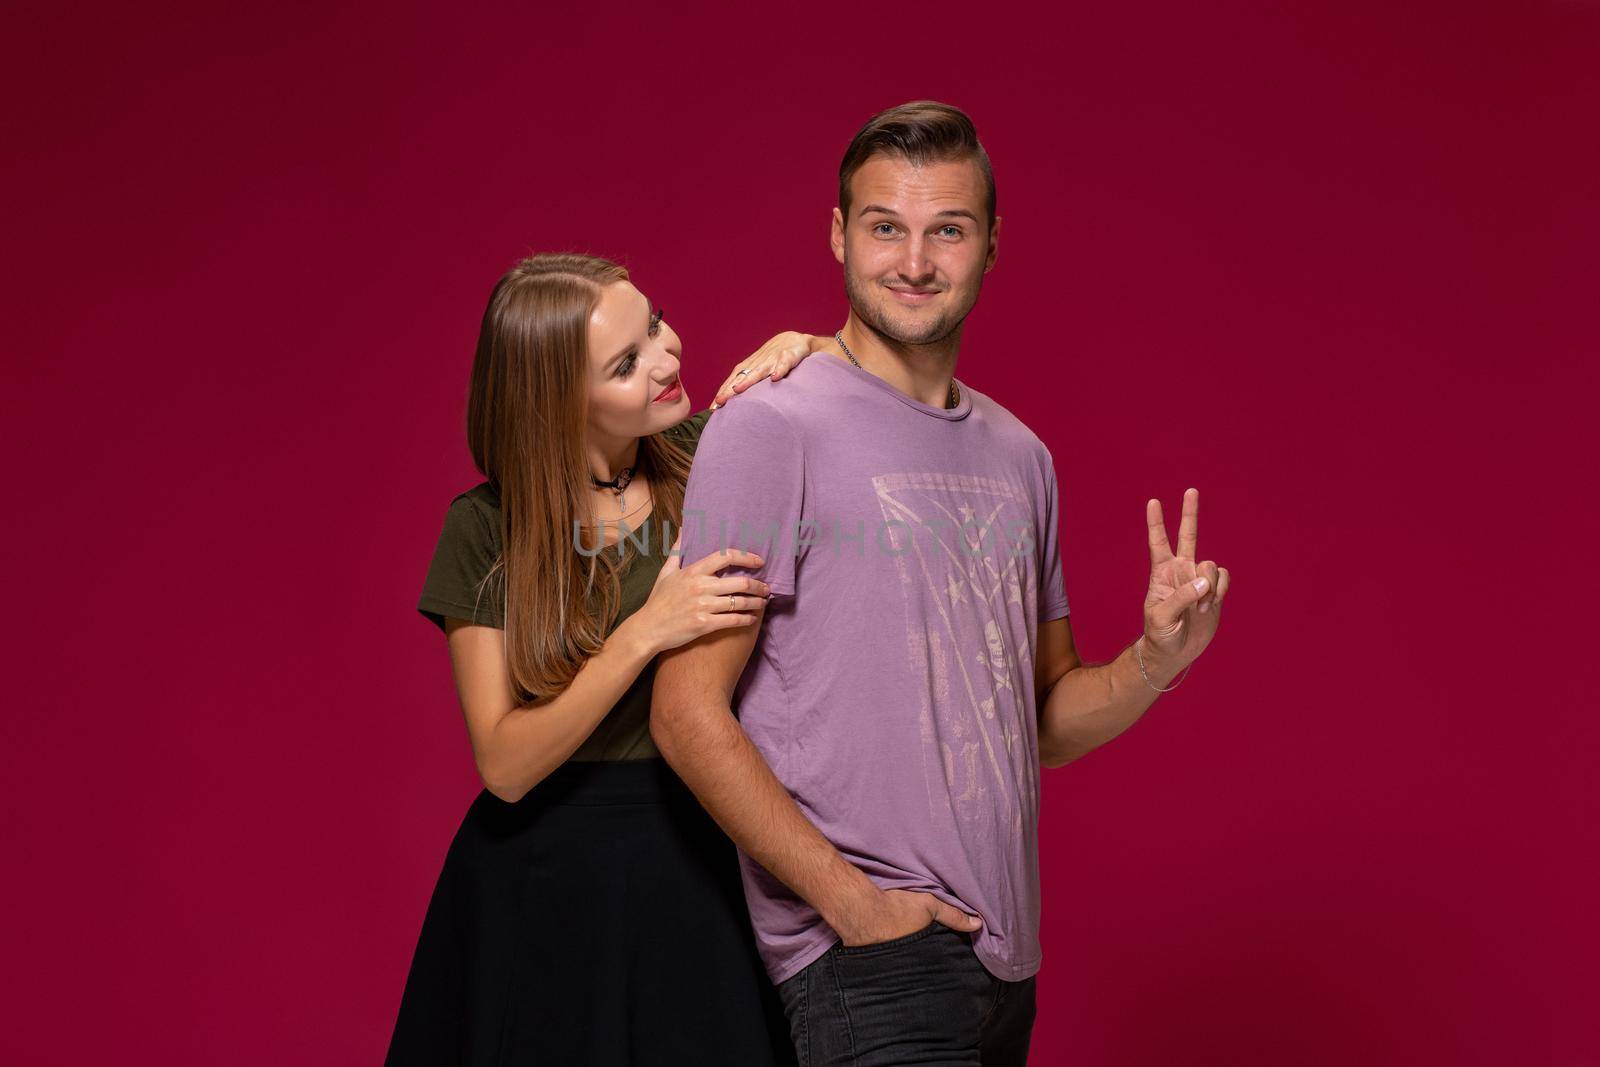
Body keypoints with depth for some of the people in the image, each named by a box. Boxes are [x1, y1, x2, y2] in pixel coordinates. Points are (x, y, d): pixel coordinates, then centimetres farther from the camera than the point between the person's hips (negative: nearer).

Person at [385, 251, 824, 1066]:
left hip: (699, 862, 2)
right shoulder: (487, 528, -8)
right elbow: (506, 764, -14)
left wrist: (802, 348, -12)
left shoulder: (704, 455, -3)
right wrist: (646, 633, -24)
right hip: (548, 882, -2)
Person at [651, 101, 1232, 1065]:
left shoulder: (1019, 455, 14)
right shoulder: (771, 429, -6)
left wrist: (1155, 661, 0)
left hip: (1005, 956, 6)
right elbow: (689, 713, -11)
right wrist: (852, 903, -15)